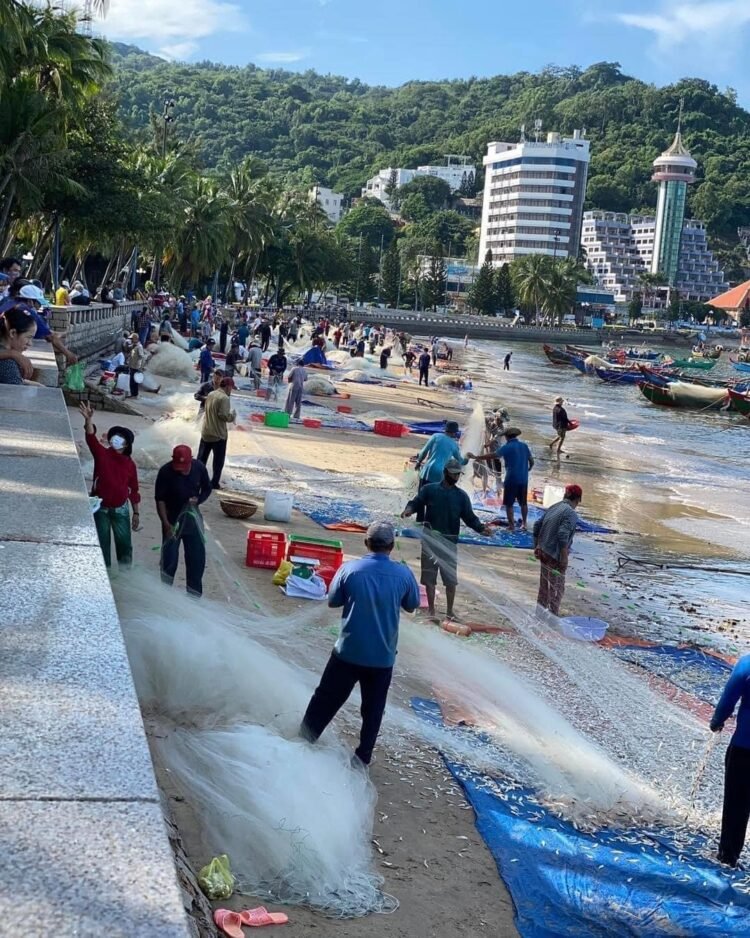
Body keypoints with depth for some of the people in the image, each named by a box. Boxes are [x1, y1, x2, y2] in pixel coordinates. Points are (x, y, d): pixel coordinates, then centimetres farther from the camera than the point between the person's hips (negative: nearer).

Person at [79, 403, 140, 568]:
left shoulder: (130, 464, -2)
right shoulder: (102, 454, -7)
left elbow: (133, 490, 4)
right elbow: (91, 438, -25)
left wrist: (136, 513, 6)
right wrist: (88, 419, -44)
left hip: (120, 510, 1)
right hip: (101, 508, -1)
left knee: (124, 543, 8)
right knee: (102, 544, 8)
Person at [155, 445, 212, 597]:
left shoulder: (199, 468, -11)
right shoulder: (166, 472, -20)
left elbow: (207, 489, 4)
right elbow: (160, 499, -14)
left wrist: (198, 500, -17)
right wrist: (166, 524, -20)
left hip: (193, 520, 3)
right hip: (172, 520, -3)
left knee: (197, 558, 8)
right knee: (169, 559, 3)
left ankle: (194, 594, 23)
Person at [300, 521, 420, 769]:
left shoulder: (350, 569, -13)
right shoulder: (403, 574, -9)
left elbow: (333, 601, 0)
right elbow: (412, 605, 7)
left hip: (349, 651, -1)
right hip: (383, 656, 1)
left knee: (327, 698, 16)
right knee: (373, 709, 16)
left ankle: (303, 739, 28)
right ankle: (363, 755, 23)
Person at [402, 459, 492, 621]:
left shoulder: (461, 496, 2)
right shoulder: (429, 490, -2)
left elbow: (469, 517, 1)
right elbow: (416, 503, -4)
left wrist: (481, 528, -16)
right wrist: (409, 509, -27)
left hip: (450, 542, 1)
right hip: (430, 540, -1)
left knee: (451, 578, 5)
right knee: (429, 577, 6)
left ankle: (450, 610, 19)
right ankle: (431, 609, 17)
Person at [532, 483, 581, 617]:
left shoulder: (553, 508, 8)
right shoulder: (571, 514, -16)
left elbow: (537, 526, 12)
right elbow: (563, 536, -26)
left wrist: (536, 546, 21)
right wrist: (564, 557, -21)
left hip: (543, 552, 8)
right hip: (555, 556, -8)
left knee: (544, 585, 20)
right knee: (557, 588, 4)